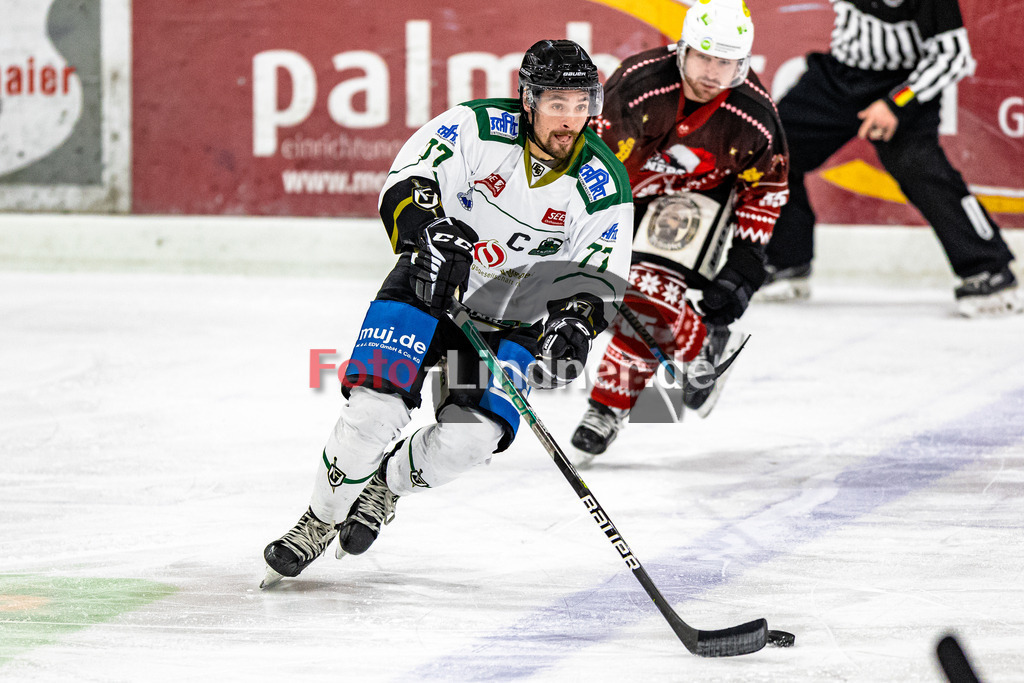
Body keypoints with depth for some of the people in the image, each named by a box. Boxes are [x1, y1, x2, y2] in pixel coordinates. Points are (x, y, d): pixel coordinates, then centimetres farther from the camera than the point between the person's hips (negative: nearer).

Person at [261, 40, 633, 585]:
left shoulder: (604, 184, -13)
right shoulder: (478, 127, -18)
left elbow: (597, 281, -10)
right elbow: (406, 182, -23)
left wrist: (573, 326, -31)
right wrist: (432, 233, -43)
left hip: (512, 315, 1)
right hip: (430, 286, -1)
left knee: (471, 437, -20)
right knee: (374, 410, -20)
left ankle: (388, 483, 14)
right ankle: (319, 521, 5)